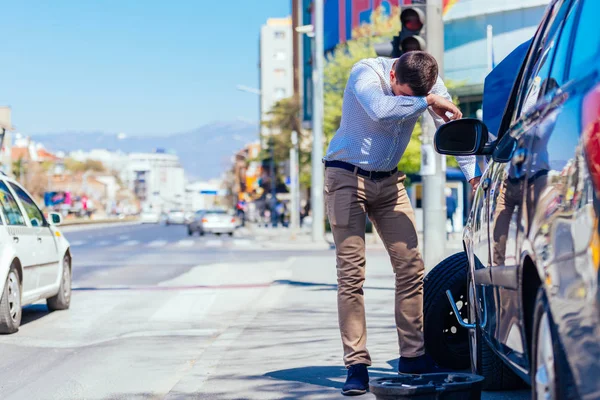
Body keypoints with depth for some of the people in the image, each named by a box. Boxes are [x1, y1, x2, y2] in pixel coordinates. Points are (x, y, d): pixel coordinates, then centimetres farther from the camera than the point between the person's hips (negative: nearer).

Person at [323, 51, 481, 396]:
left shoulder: (430, 84, -6)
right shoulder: (366, 73, -21)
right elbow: (380, 109, -41)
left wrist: (474, 174, -18)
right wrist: (427, 102, -32)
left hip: (389, 181, 5)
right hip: (347, 178, -5)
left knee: (411, 265, -2)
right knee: (351, 272, -10)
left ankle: (413, 356, 7)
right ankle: (357, 365, -8)